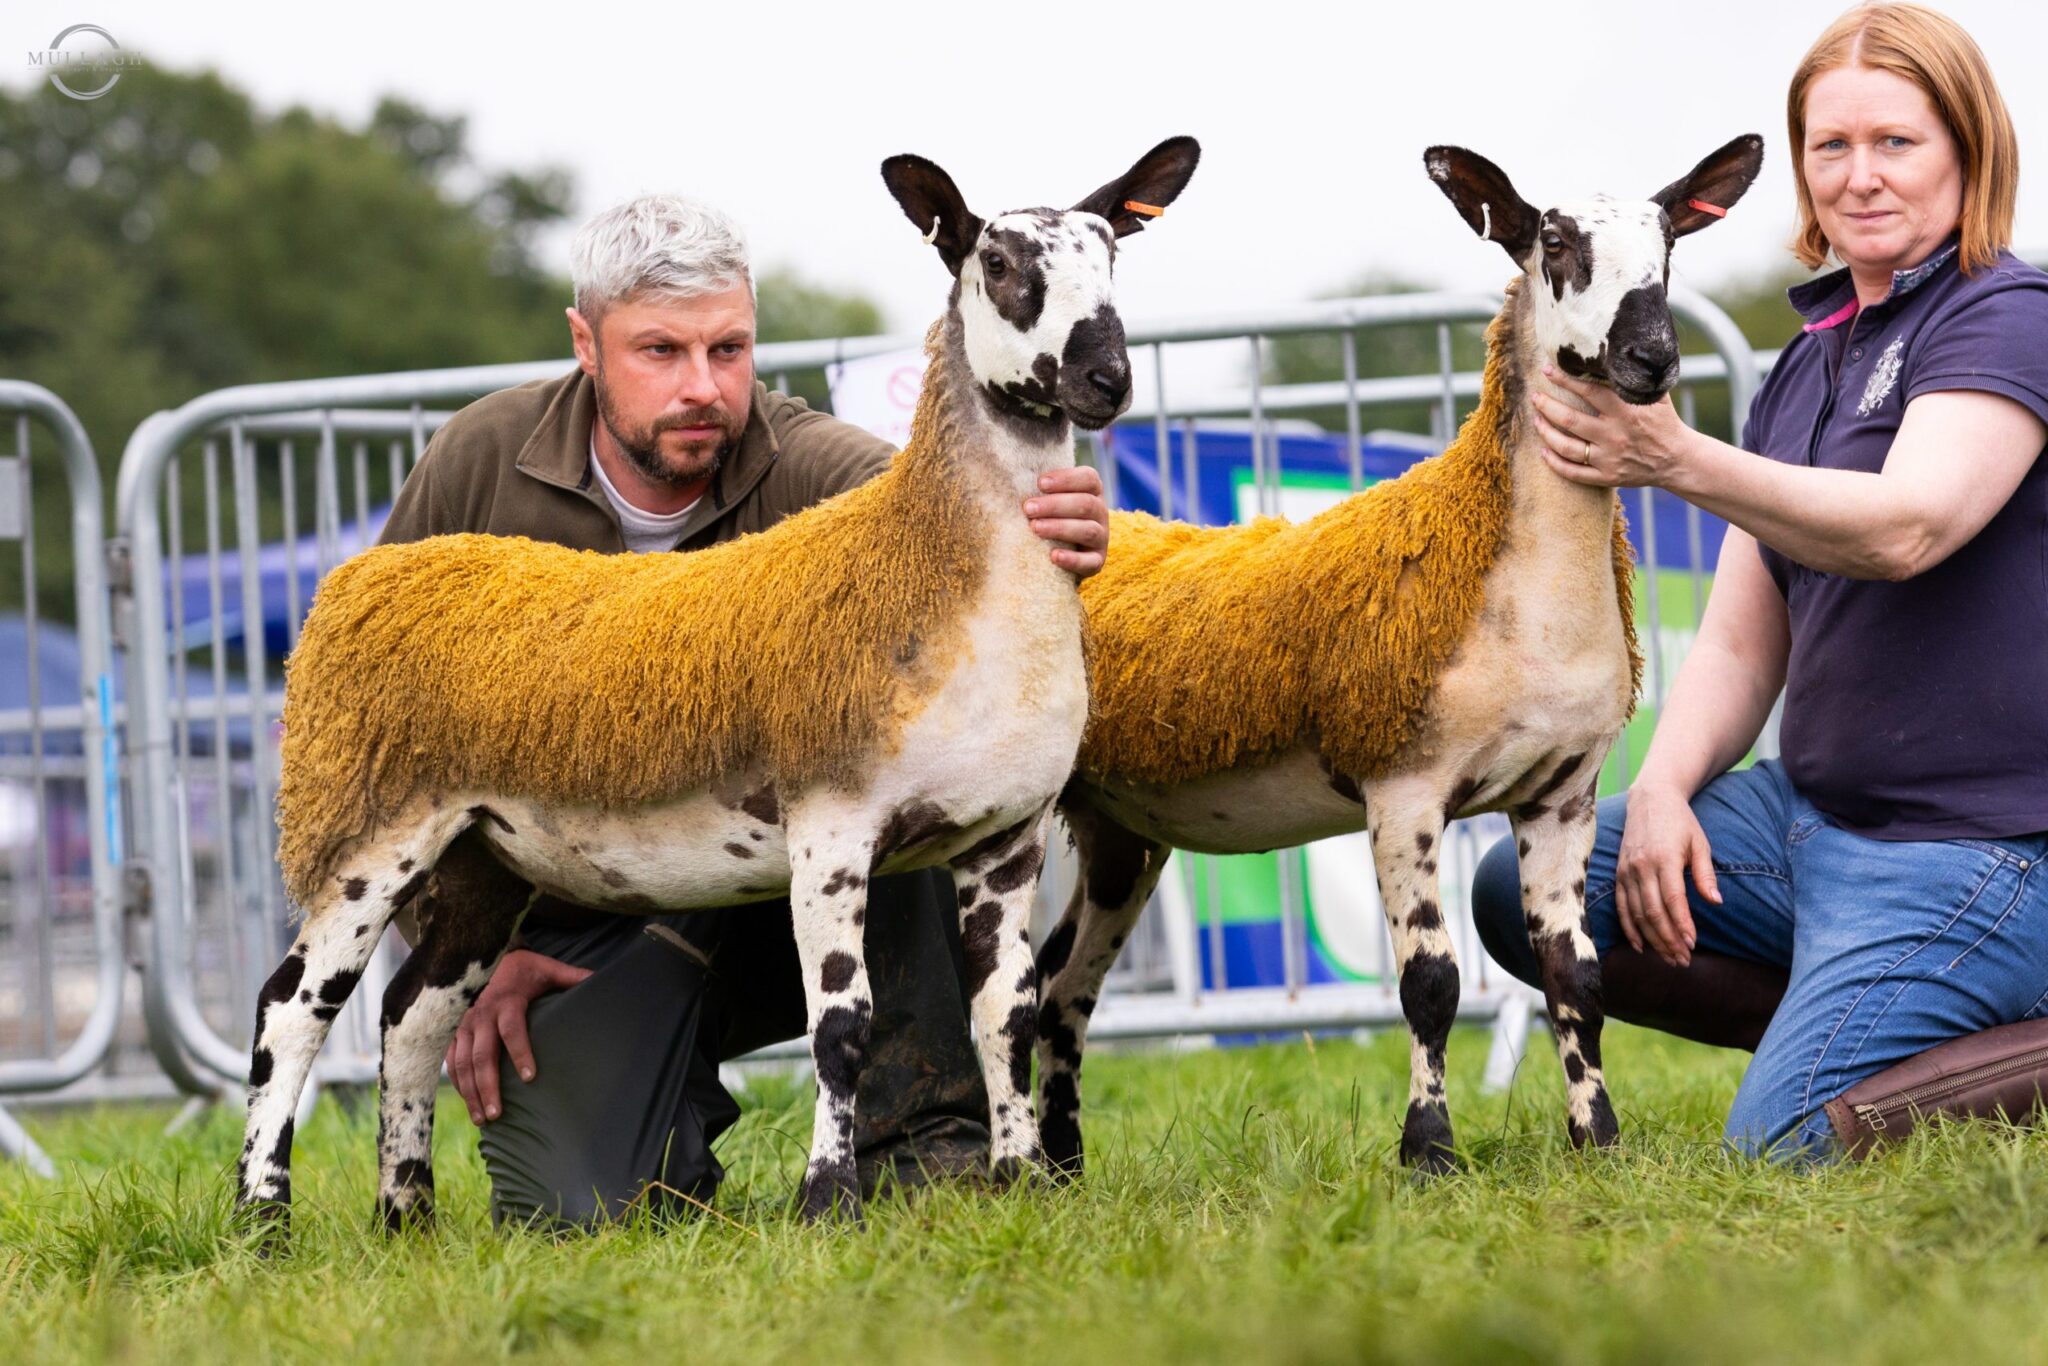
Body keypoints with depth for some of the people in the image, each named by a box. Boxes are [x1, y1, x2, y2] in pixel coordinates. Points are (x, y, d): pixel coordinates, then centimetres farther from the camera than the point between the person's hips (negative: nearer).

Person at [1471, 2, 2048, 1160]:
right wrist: (1665, 785, -7)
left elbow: (1906, 528, -27)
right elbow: (1742, 643, 13)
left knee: (1781, 1153, -22)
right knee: (1525, 890, -2)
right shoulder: (1807, 368, 16)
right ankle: (1904, 1025, 0)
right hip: (1815, 807, 9)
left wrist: (1681, 461, -38)